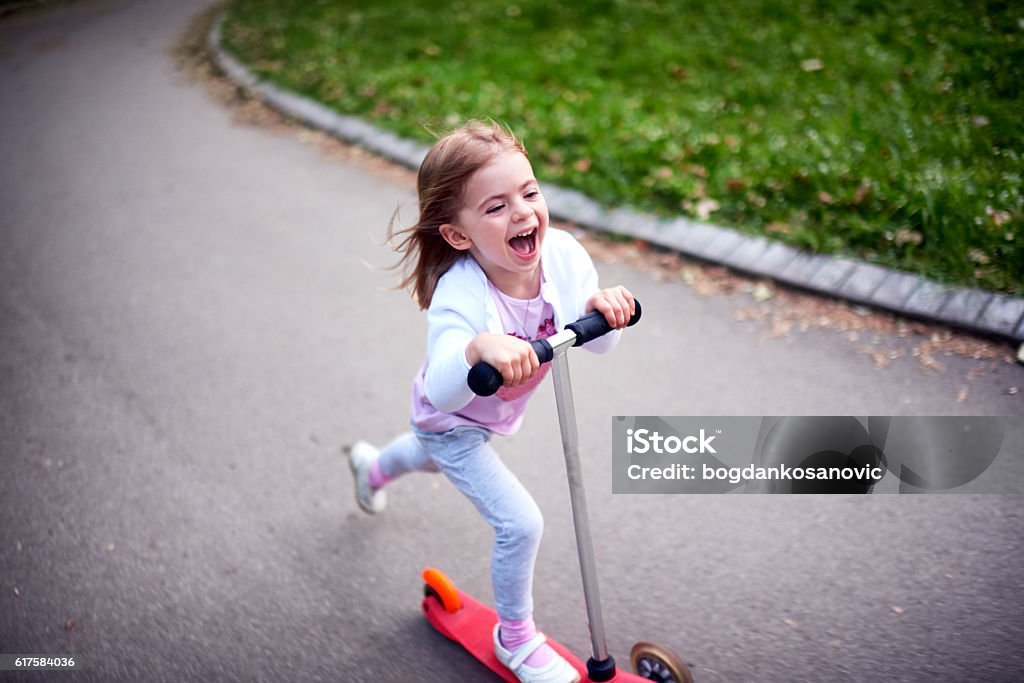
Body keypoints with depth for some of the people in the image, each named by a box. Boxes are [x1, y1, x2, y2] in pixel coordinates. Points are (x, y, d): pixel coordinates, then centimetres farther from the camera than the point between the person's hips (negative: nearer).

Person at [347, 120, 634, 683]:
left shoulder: (562, 253, -27)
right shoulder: (461, 297, -42)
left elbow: (599, 344, -23)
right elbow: (441, 391, -54)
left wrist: (600, 309, -45)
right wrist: (477, 349, -74)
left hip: (495, 413, 7)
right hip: (451, 422, -7)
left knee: (438, 457, 37)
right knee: (520, 524, -11)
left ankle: (374, 465, 74)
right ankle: (515, 638, 20)